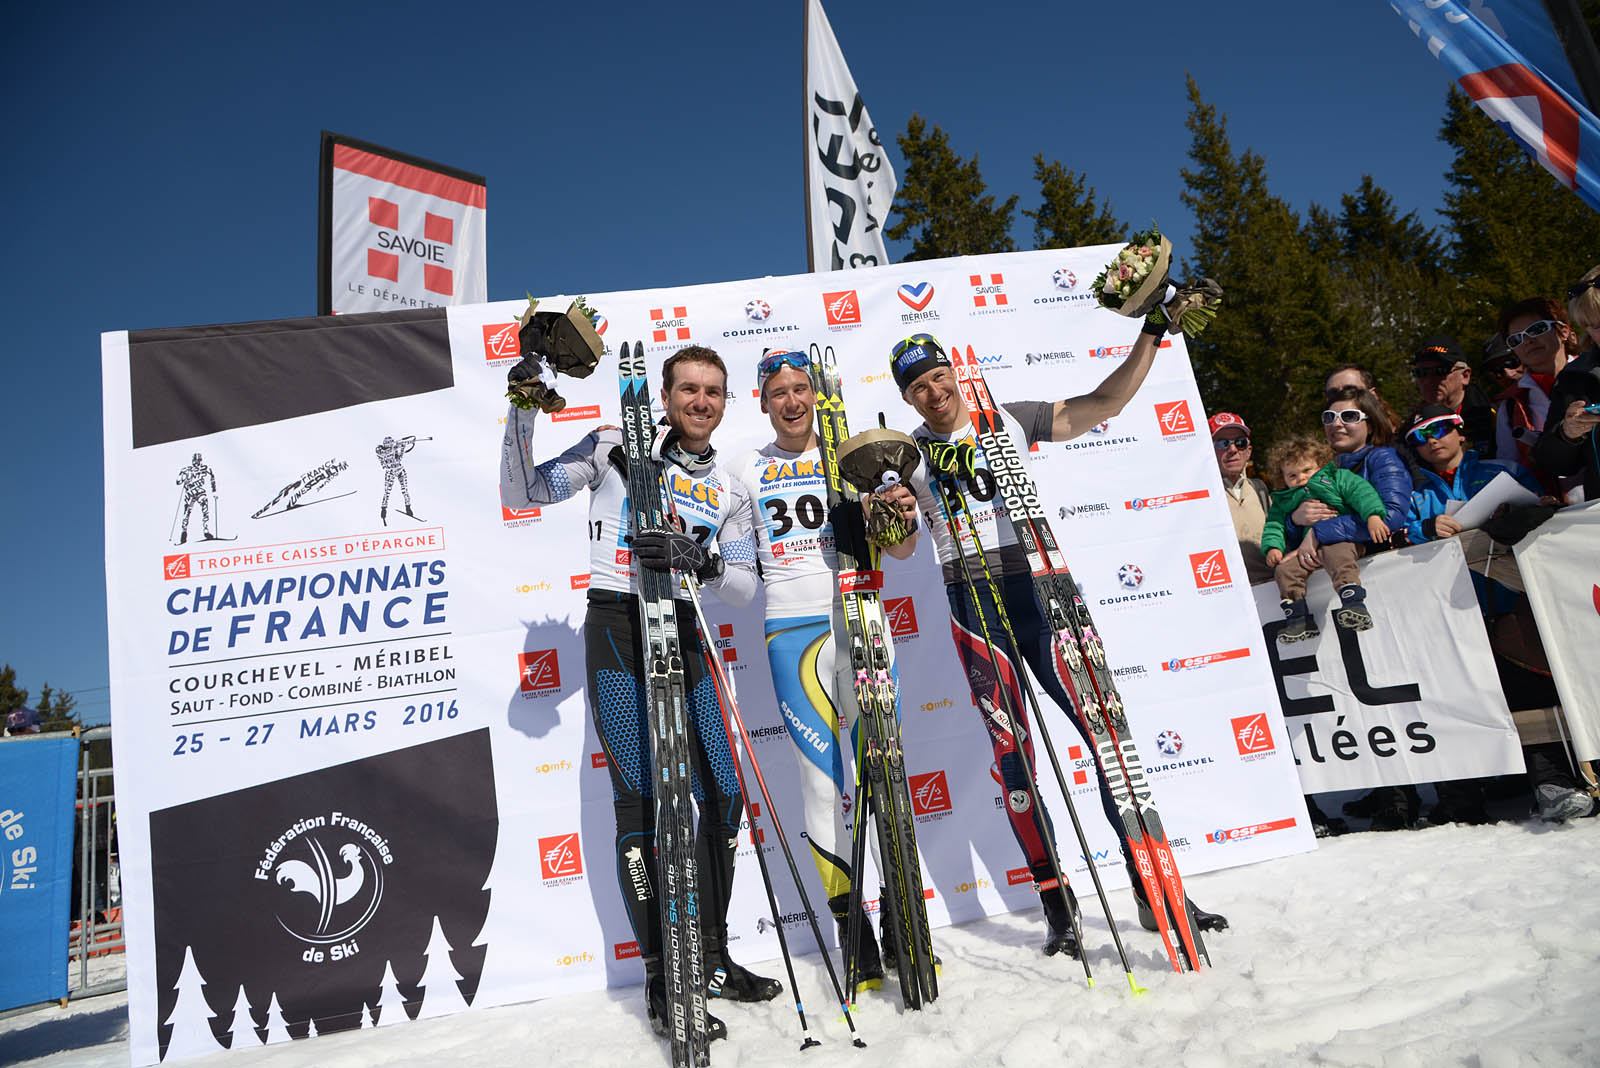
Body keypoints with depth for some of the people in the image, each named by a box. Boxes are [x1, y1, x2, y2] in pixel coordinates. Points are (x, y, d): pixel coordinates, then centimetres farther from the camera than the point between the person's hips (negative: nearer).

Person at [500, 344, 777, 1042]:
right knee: (640, 800, -6)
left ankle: (710, 960, 24)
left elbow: (746, 586, 2)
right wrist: (522, 414, -11)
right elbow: (523, 495, 1)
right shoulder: (616, 448, 3)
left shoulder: (728, 492, 12)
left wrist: (699, 561, -18)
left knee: (723, 797, 6)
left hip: (684, 634, 5)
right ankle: (660, 980, 6)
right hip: (616, 627, -5)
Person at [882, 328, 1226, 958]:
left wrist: (1151, 334, 4)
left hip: (1043, 585, 1)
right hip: (975, 604, -1)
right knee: (1011, 751, -1)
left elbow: (1099, 405, 9)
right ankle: (1055, 902, 11)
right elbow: (901, 549, 0)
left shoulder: (1010, 420, 11)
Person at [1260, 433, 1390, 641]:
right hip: (1305, 548, 4)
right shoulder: (1283, 501, 25)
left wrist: (1373, 516, -18)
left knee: (1339, 558, -37)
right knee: (1284, 570, -20)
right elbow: (1274, 525, 18)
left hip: (1340, 539, -4)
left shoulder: (1336, 477, 16)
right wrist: (1273, 547, -4)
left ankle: (1354, 605, -48)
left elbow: (1362, 492, 2)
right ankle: (1298, 619, -20)